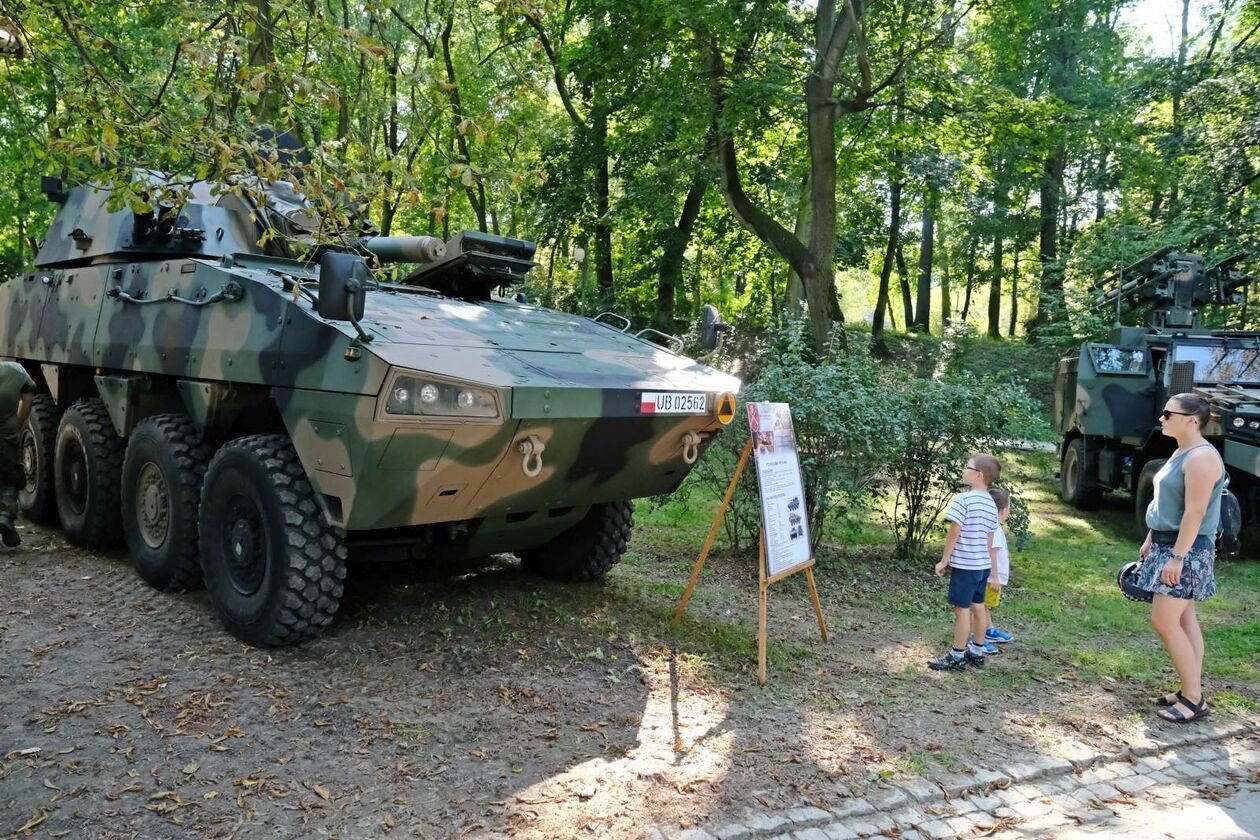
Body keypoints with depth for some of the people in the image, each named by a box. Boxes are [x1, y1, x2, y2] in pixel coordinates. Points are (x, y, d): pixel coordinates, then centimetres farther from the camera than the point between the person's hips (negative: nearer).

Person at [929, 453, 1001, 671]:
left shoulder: (964, 499, -18)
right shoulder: (991, 504, 7)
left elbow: (954, 534, -18)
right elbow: (989, 541, 12)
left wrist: (944, 561, -9)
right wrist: (994, 571, 17)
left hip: (964, 564, -8)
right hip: (983, 564, 8)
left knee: (962, 609, -1)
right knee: (978, 606, 15)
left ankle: (957, 657, 6)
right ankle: (976, 652, 25)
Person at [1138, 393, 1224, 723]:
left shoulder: (1201, 457, -20)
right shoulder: (1181, 452, 12)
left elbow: (1195, 513, -24)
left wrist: (1177, 556, -25)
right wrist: (1150, 541, 21)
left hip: (1187, 550, -10)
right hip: (1168, 545, 10)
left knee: (1164, 621, -10)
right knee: (1183, 619, 12)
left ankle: (1194, 700, -1)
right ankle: (1190, 691, 19)